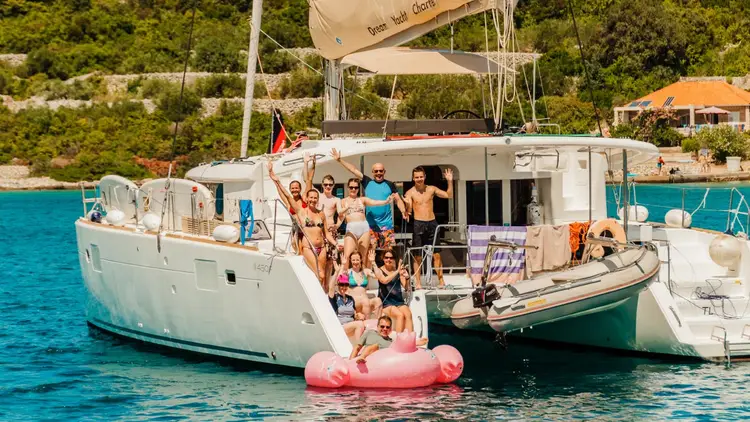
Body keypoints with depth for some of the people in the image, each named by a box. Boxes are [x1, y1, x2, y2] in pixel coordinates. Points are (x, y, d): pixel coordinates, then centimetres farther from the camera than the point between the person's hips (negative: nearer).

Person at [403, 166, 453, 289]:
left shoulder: (431, 189, 8)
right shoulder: (410, 193, -1)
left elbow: (449, 195, 11)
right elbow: (408, 211, -9)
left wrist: (450, 182, -1)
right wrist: (407, 205, -30)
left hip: (432, 223, 2)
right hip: (418, 224, -2)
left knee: (436, 254, 2)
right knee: (417, 255, -1)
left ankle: (441, 281, 8)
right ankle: (418, 282, 5)